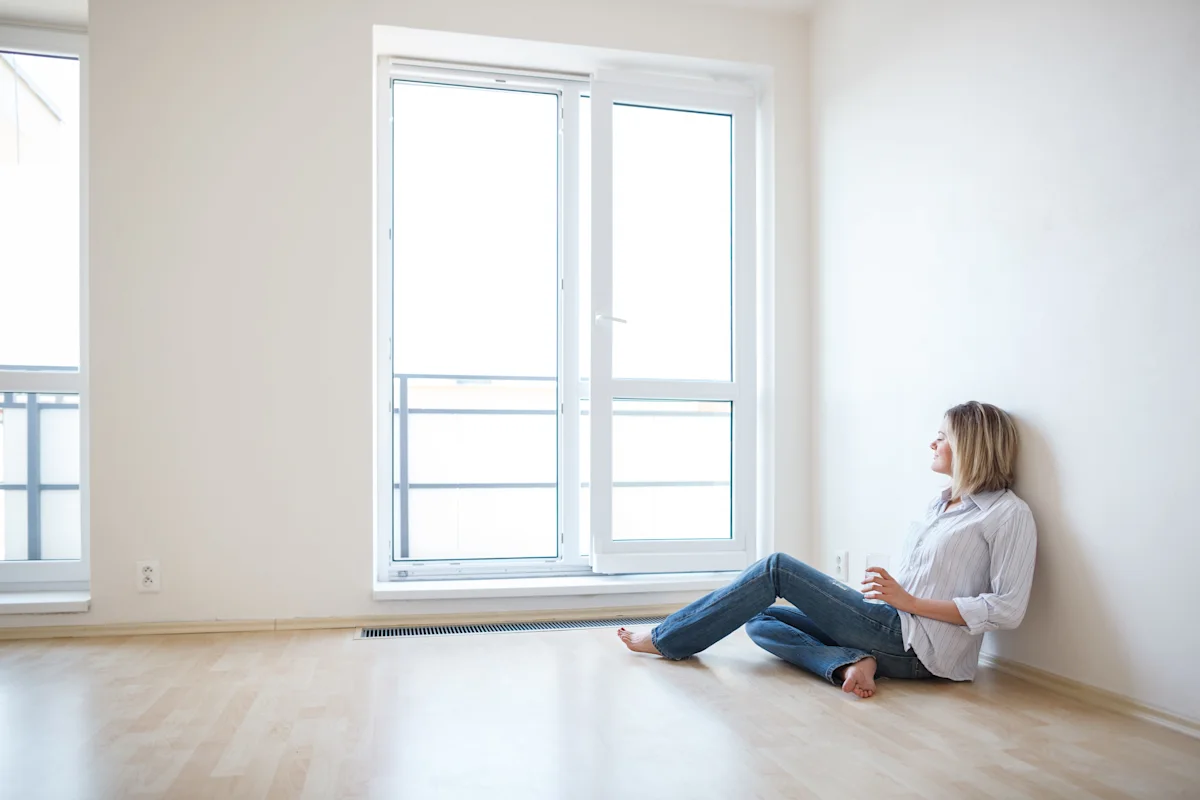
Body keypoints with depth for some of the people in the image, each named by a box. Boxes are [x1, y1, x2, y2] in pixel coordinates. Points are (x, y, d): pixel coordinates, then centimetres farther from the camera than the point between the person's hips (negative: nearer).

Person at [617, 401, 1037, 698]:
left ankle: (666, 639, -3)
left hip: (914, 642, -9)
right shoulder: (940, 503, 21)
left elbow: (1006, 610, -13)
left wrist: (910, 601, -16)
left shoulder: (1009, 514, -6)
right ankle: (850, 662, -22)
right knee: (761, 620, 2)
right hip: (893, 627, 9)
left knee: (777, 568, -10)